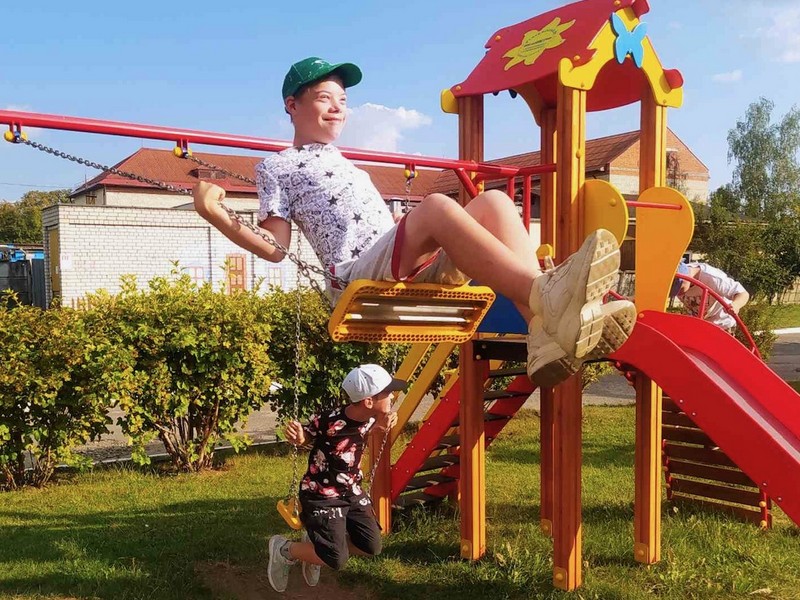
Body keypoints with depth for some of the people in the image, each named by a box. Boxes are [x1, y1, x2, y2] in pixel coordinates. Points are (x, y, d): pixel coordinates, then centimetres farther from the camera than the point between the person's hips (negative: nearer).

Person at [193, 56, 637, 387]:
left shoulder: (349, 164, 36)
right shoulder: (276, 167, 16)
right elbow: (276, 247, 3)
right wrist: (217, 218, -11)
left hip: (412, 270, 7)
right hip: (357, 277, -7)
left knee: (494, 201, -15)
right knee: (436, 207, -33)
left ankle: (544, 334, -35)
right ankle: (544, 294, -48)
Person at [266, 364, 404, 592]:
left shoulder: (370, 418, -10)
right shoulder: (330, 422, -29)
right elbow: (303, 436, -12)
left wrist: (380, 428, -8)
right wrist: (295, 435, -36)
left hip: (352, 492, 7)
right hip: (322, 496, -7)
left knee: (372, 547, 3)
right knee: (336, 559, -11)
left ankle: (319, 542, 25)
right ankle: (283, 549, 14)